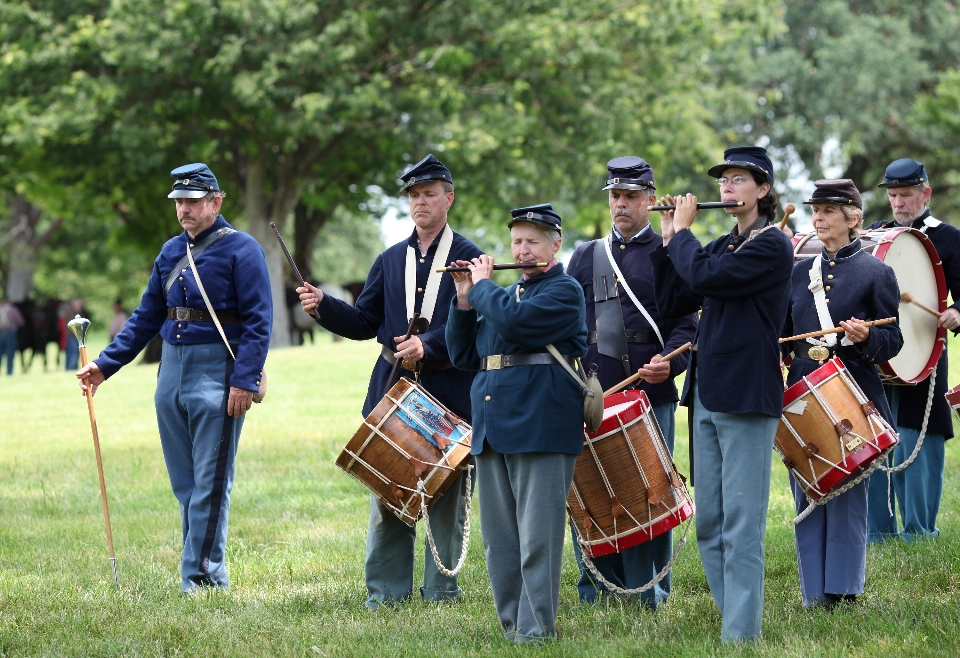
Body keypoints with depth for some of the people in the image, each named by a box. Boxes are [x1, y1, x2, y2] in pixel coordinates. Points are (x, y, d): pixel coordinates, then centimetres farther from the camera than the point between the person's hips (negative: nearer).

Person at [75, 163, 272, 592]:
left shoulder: (240, 250, -6)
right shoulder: (171, 252, 14)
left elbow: (258, 322, -10)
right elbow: (146, 317, 19)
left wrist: (244, 380, -19)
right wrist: (105, 365, 12)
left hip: (217, 374, -7)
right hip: (172, 373, 7)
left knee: (210, 483, -6)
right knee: (184, 483, 8)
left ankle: (201, 577, -4)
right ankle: (209, 576, 14)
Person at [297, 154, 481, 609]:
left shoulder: (468, 257, 1)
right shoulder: (390, 260, 16)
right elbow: (364, 322, 13)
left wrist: (428, 346, -23)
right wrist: (323, 305, -3)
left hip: (448, 391, -4)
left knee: (446, 495, 3)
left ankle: (441, 590, 10)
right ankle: (387, 589, 9)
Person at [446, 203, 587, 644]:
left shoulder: (564, 291, -2)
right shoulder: (507, 294, 22)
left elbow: (514, 323, -20)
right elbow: (463, 355, 17)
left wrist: (483, 285, -5)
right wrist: (465, 299, 7)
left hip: (540, 425, -8)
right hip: (492, 427, 8)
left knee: (536, 536, -8)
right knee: (499, 537, 9)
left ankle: (536, 628, -6)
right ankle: (511, 621, 15)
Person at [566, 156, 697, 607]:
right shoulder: (586, 257, 16)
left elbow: (687, 323, -1)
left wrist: (670, 361, -20)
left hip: (651, 394, -3)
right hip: (592, 395, 3)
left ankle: (650, 596, 8)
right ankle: (598, 590, 11)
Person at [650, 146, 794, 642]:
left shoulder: (773, 246, -8)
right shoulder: (721, 247, 17)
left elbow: (706, 278, -20)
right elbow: (670, 304, 14)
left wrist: (682, 230, -5)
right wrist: (669, 238, 8)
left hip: (747, 397, -8)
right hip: (707, 395, 8)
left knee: (741, 526, -8)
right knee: (708, 525, 10)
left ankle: (741, 634, -6)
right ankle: (733, 616, 18)